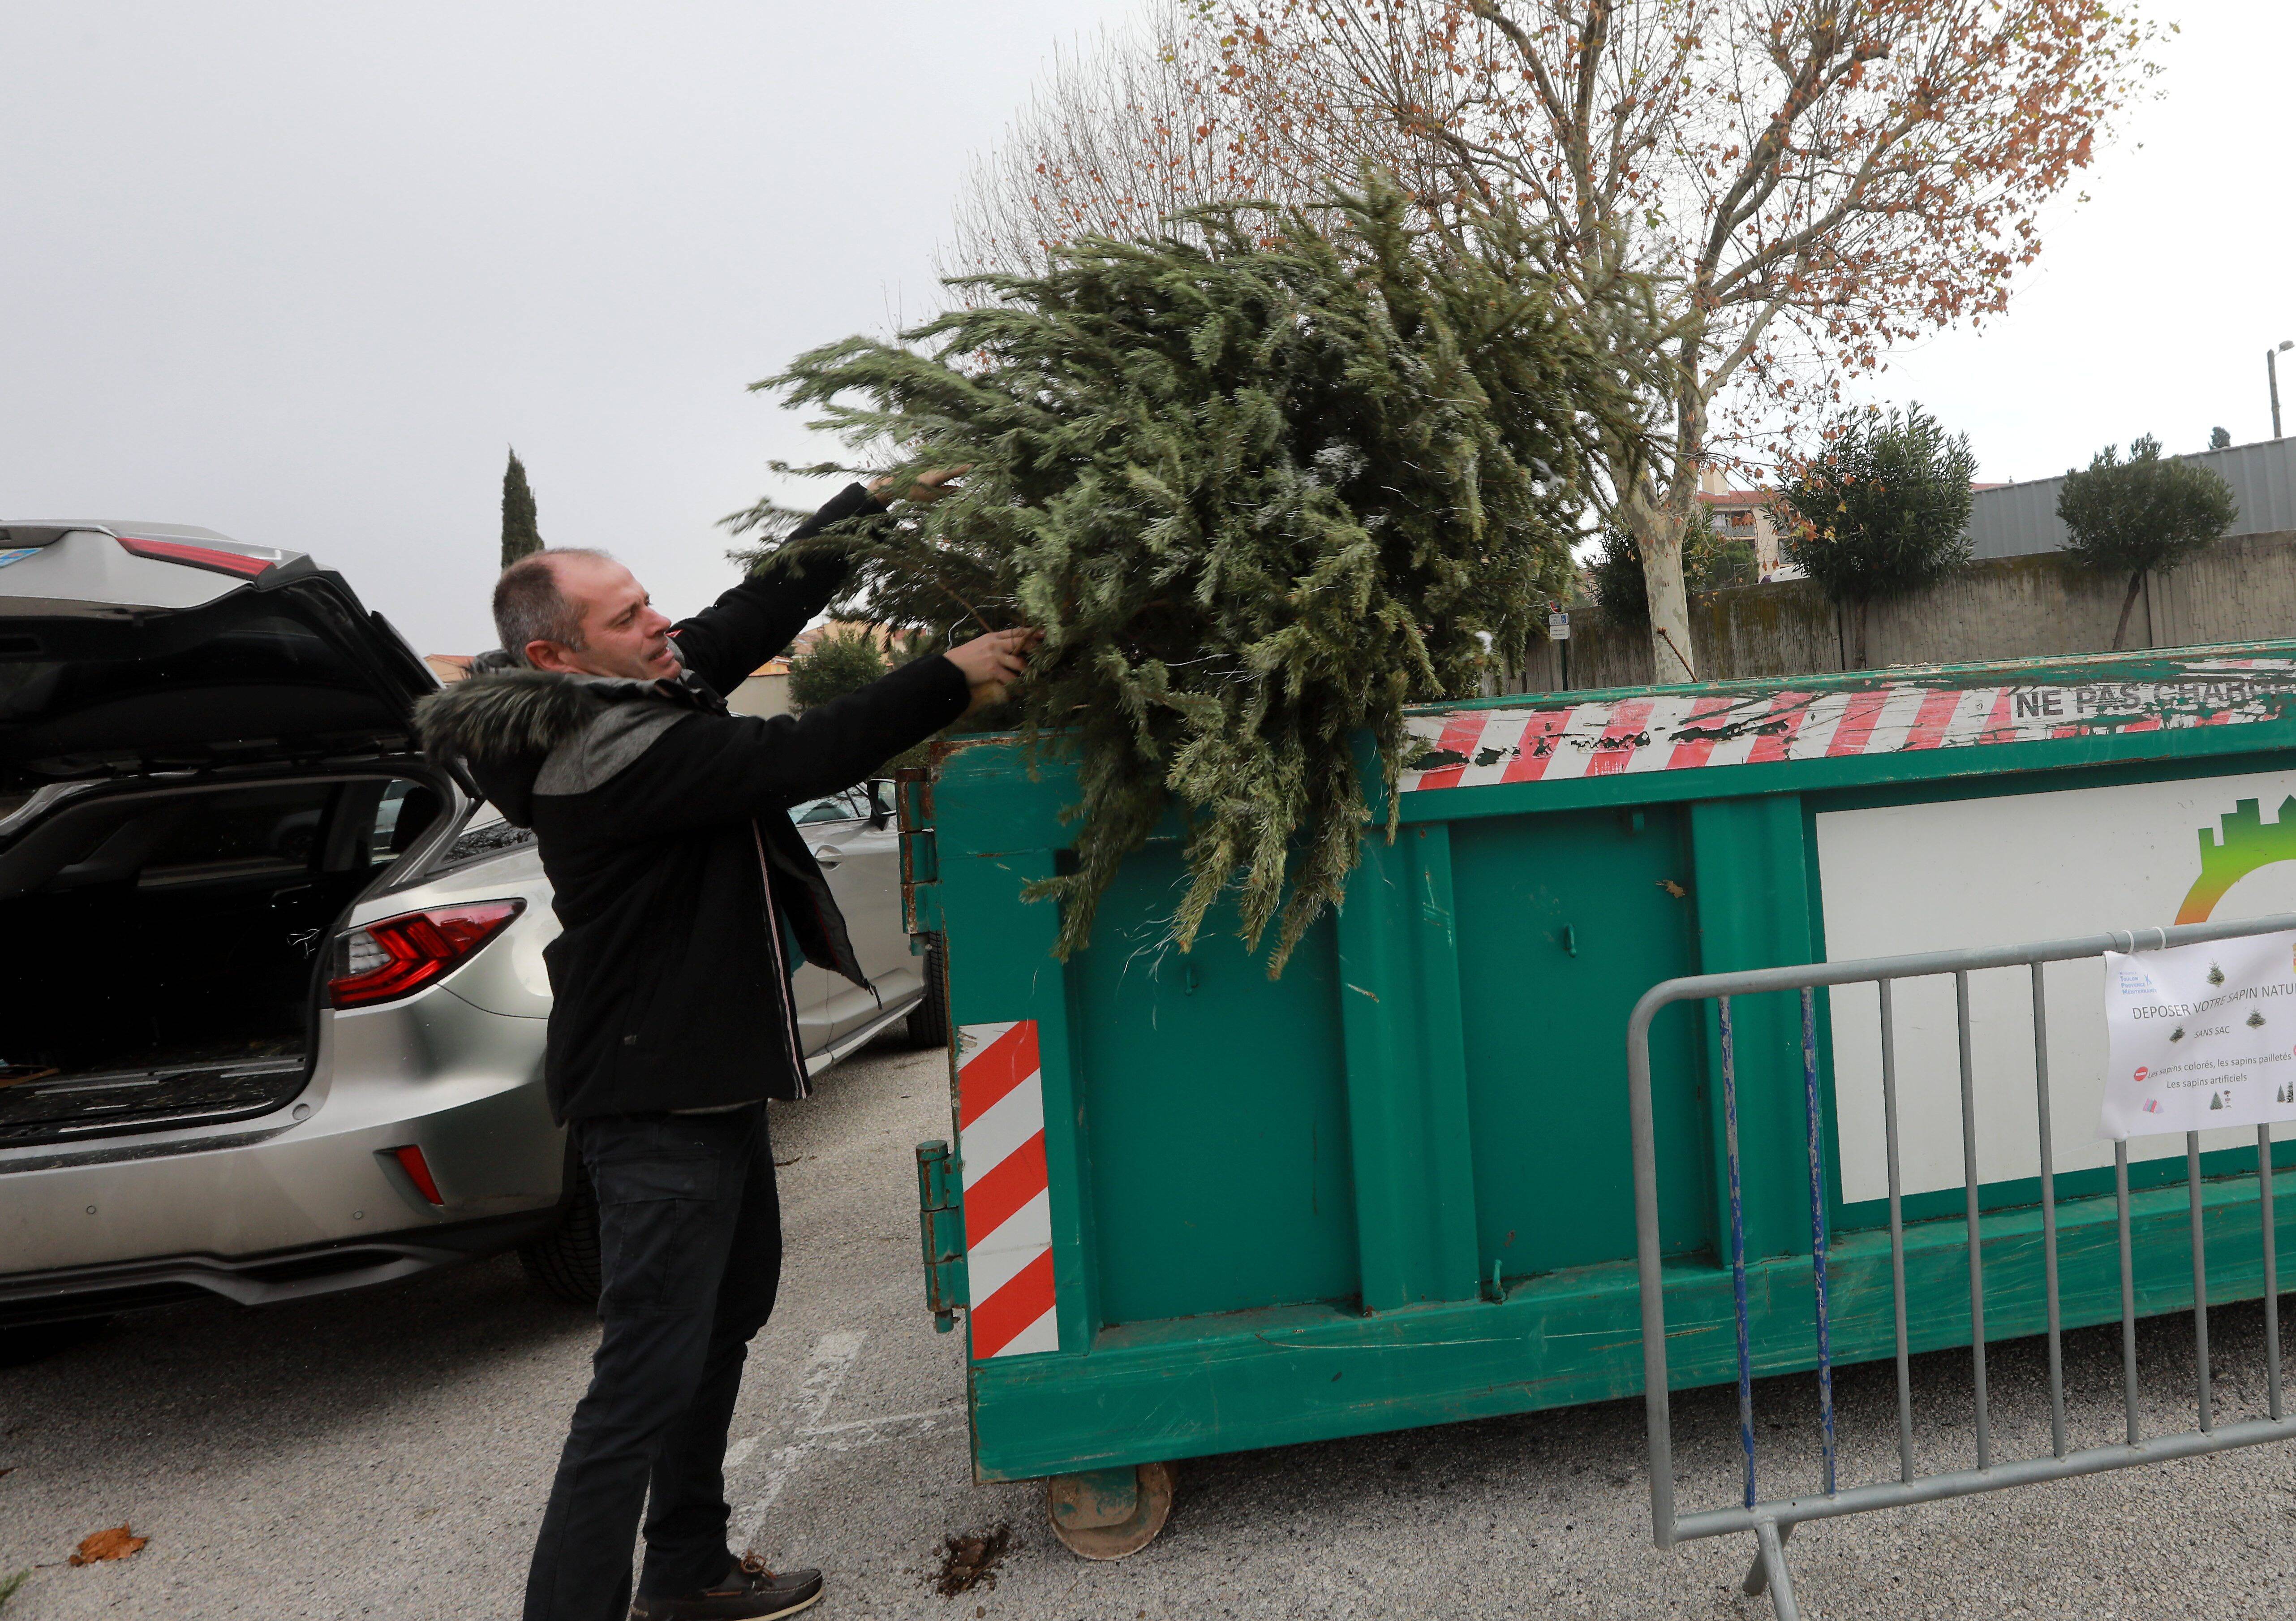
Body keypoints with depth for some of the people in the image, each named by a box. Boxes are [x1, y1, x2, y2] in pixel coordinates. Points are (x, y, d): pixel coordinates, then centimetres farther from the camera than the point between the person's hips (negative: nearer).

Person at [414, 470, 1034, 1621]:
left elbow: (762, 607, 6)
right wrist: (951, 679, -23)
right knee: (647, 1377, -5)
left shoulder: (643, 694, 4)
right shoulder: (610, 755, -25)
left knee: (728, 1313, 23)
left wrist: (875, 501, 6)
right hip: (657, 1105, -11)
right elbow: (802, 758, -30)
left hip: (707, 1080, 11)